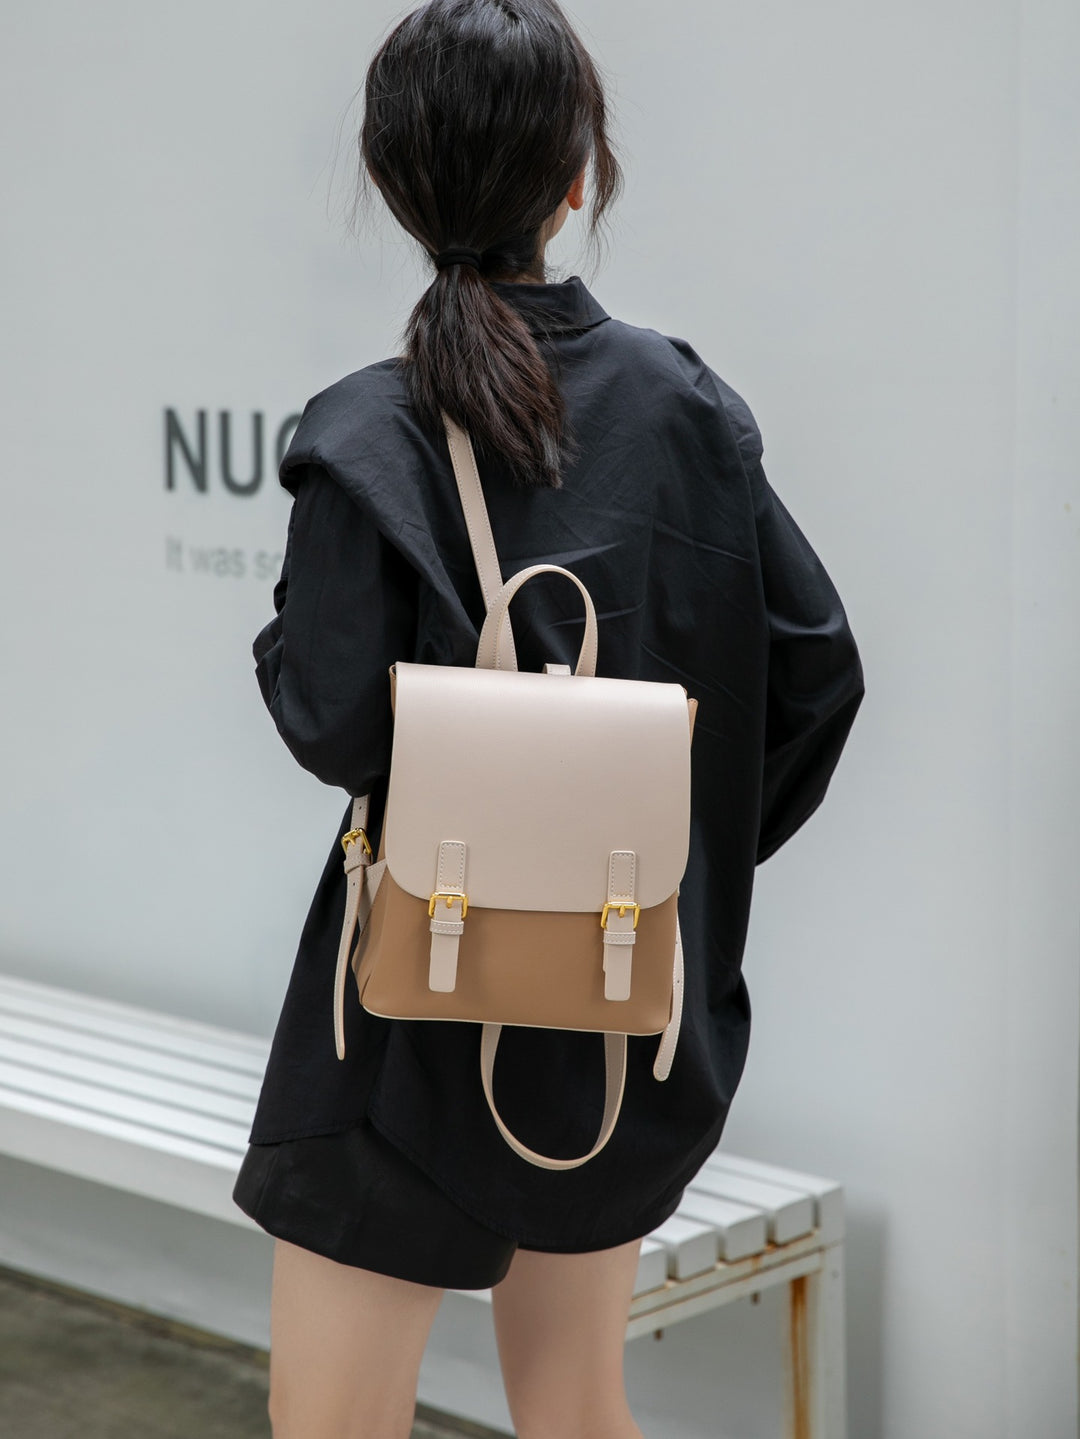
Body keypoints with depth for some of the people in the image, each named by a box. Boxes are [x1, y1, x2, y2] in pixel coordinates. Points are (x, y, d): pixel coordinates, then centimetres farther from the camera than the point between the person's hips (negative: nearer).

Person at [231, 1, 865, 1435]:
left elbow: (337, 725, -19)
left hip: (423, 1006, -5)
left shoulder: (371, 438, -15)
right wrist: (698, 857, 11)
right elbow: (819, 665, -1)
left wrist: (280, 644, 2)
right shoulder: (684, 400, -1)